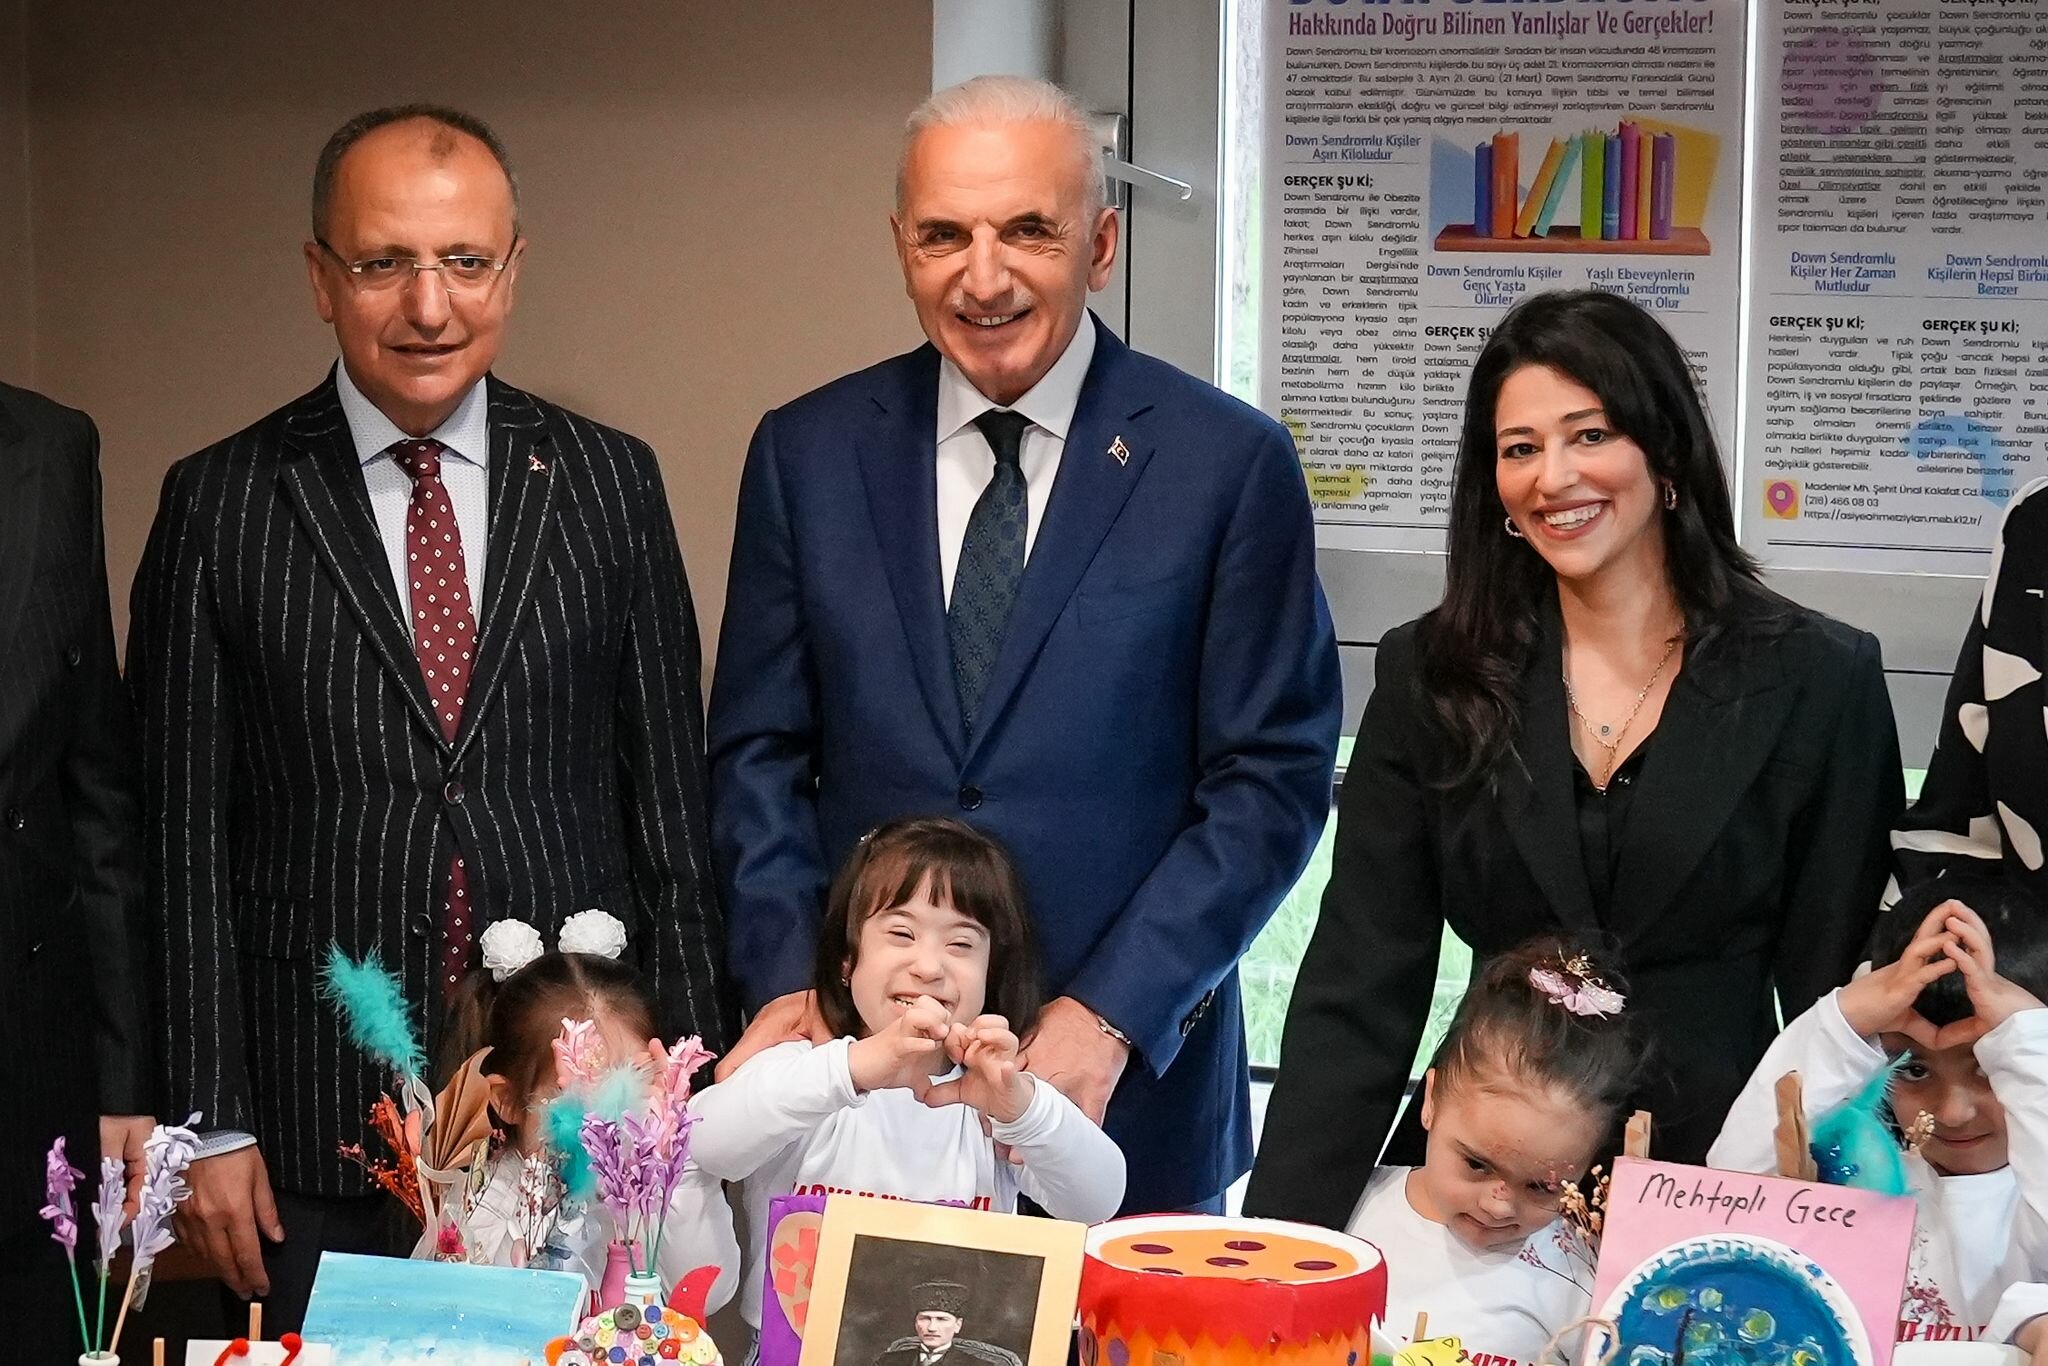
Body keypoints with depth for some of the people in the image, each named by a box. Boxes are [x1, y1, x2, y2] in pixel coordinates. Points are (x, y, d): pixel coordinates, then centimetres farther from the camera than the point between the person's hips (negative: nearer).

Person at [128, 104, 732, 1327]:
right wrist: (211, 1126, -3)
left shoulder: (610, 483, 3)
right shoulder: (219, 506, -1)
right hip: (316, 1132, -1)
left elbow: (669, 797, 5)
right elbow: (184, 833, 0)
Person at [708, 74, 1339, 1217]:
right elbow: (761, 756, 7)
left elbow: (1274, 779, -5)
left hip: (1128, 1084, -2)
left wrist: (1111, 1015, -13)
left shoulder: (1230, 464, -5)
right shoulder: (807, 455, 4)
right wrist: (791, 983, -7)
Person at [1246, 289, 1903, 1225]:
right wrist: (1281, 1241, -10)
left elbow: (1842, 992, 1)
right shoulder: (1430, 675, 4)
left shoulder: (1817, 680, 0)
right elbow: (1357, 990, 0)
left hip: (1720, 1175, -1)